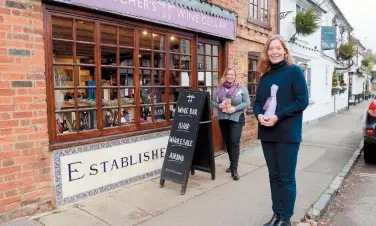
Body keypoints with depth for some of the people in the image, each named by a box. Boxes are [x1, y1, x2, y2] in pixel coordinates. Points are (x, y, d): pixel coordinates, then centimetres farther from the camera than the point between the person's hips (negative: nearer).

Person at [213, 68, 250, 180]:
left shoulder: (242, 89, -1)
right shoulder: (219, 89, 9)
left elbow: (247, 103, -4)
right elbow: (214, 102, 10)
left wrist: (235, 108, -18)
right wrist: (219, 105, -12)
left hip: (236, 118, -4)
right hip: (223, 119, 4)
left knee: (234, 142, -12)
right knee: (227, 141, 12)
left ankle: (234, 169, -10)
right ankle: (232, 163, 30)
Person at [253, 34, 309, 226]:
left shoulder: (294, 71, -4)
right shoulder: (265, 76, 12)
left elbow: (302, 101, -11)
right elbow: (257, 102, 13)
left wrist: (278, 117, -18)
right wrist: (259, 115, -8)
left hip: (287, 134, -5)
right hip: (267, 133, 6)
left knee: (287, 178, 5)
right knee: (274, 176, 14)